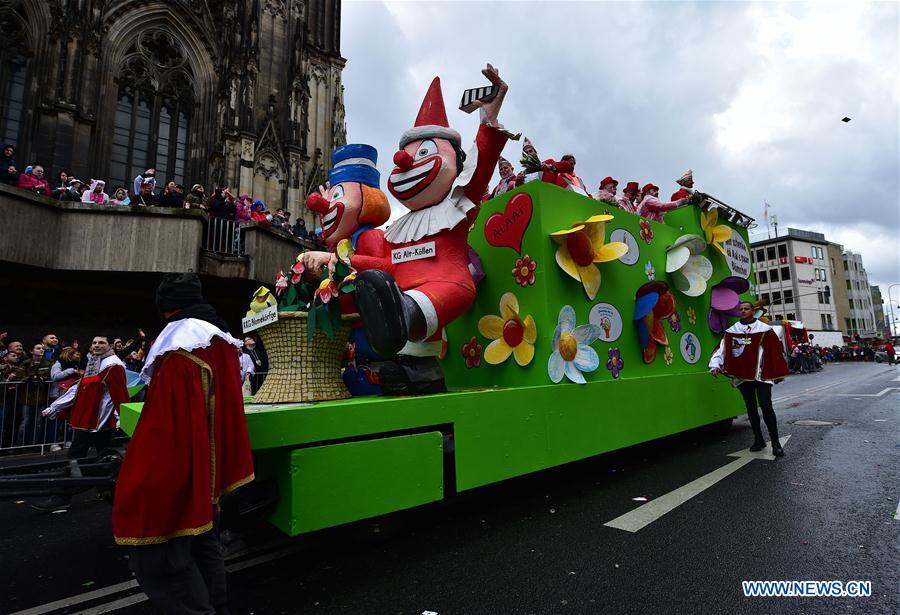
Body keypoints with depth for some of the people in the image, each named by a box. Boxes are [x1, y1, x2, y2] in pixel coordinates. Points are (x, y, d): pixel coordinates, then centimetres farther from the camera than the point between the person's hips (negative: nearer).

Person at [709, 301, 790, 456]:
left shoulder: (765, 330, 0)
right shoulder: (731, 331, 4)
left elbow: (776, 351, 3)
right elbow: (722, 349, 0)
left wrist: (779, 373, 5)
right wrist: (715, 365, -15)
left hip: (762, 375, -3)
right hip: (743, 376, 3)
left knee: (766, 406, -11)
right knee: (750, 408, 11)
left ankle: (775, 443, 0)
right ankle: (758, 440, 24)